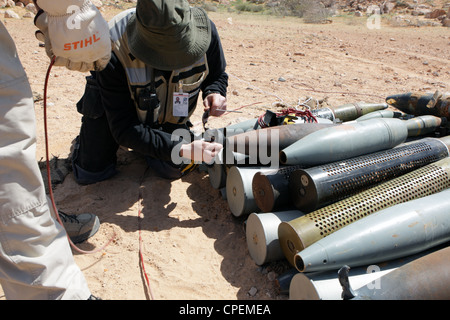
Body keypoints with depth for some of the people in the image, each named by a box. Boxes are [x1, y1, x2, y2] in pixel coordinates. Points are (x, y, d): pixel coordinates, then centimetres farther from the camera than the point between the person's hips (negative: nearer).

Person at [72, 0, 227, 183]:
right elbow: (124, 130, -36)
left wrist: (214, 93, -32)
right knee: (90, 174, -2)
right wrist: (182, 150, -47)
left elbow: (217, 75, -7)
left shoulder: (205, 29, -29)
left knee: (173, 170, -5)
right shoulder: (114, 53, -39)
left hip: (168, 112, 3)